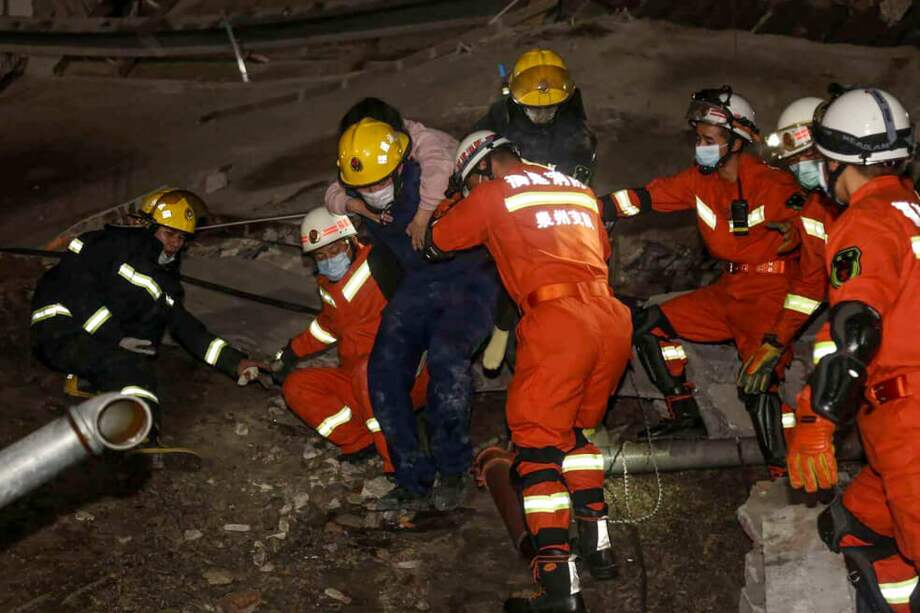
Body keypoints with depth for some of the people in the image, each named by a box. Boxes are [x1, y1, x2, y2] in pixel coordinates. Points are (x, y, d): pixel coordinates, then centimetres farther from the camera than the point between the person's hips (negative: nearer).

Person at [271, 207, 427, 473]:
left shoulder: (378, 265, -17)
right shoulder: (327, 284, 9)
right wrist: (291, 353, 24)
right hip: (357, 381, 8)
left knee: (367, 370, -38)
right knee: (295, 387, -3)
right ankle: (363, 442, -8)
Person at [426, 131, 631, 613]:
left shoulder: (493, 194, 8)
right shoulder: (580, 190, 24)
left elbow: (436, 244, 17)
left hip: (557, 319, -6)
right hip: (612, 320, 7)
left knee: (537, 441, -4)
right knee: (573, 430, 23)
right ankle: (598, 543, 20)